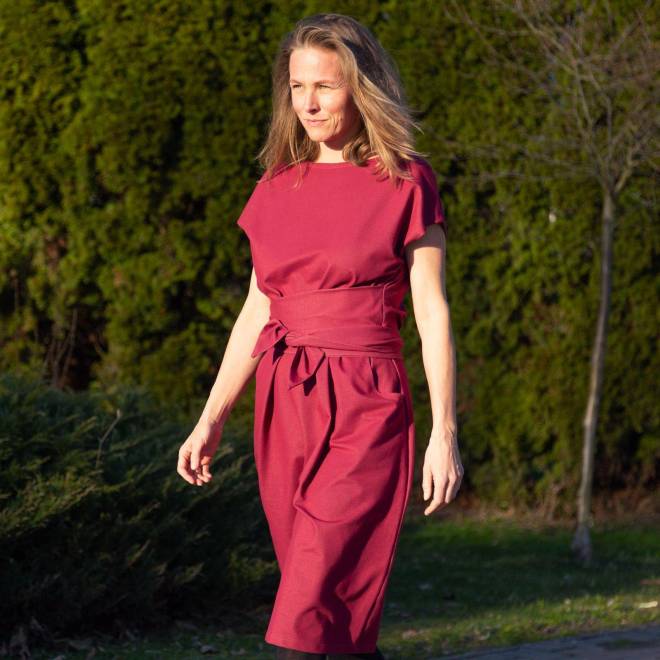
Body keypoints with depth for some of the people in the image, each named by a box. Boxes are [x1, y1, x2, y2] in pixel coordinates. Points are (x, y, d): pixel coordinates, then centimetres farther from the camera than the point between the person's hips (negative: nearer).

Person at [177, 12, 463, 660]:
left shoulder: (406, 186, -2)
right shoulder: (277, 188, 12)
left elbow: (432, 313, -4)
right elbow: (256, 311, 16)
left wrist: (445, 432, -9)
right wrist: (211, 419, 13)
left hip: (365, 409, -5)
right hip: (284, 404, 5)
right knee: (339, 605, 8)